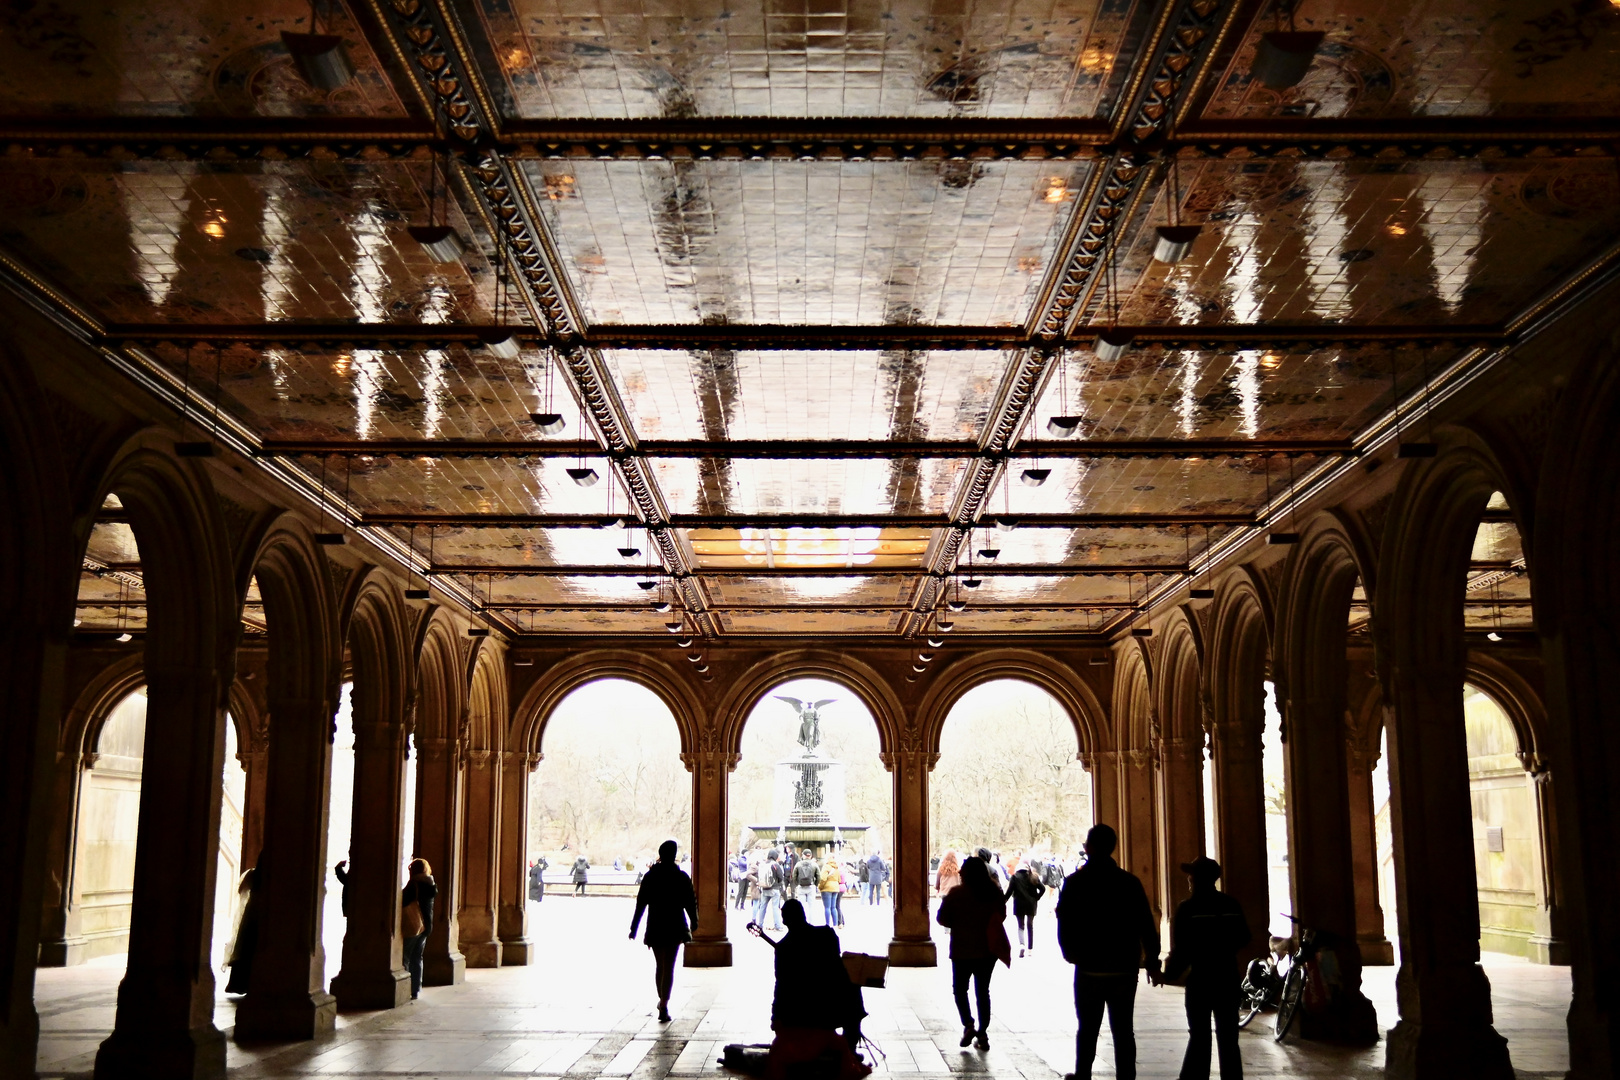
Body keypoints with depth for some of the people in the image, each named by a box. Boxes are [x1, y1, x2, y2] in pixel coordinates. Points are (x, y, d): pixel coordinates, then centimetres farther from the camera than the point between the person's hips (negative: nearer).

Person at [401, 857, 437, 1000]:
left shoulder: (414, 885, -14)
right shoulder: (430, 885, 8)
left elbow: (403, 902, -18)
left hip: (412, 926, -7)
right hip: (425, 926, 7)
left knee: (404, 958, -2)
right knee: (417, 958, 13)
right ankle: (415, 990, 13)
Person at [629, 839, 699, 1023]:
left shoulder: (649, 876, -1)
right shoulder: (681, 877, -5)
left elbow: (641, 903, 0)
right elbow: (689, 902, -1)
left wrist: (634, 927, 4)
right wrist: (693, 922, 16)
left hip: (654, 927, 2)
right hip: (675, 927, -2)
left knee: (659, 965, 19)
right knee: (669, 967, -1)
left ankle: (661, 1000, 32)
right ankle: (664, 1006, -9)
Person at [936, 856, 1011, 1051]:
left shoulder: (956, 894, -14)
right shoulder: (994, 893, -3)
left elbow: (942, 919, -9)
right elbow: (1001, 916, 8)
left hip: (963, 951, -3)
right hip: (987, 950, 4)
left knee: (960, 989, 13)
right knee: (983, 991, 13)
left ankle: (968, 1024, -5)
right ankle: (982, 1033, 11)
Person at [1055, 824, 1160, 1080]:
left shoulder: (1074, 882, -4)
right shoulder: (1129, 882, -1)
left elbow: (1064, 923, -4)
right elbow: (1147, 925, -2)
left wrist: (1070, 953, 12)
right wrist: (1152, 960, 6)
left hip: (1089, 968, -1)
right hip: (1124, 969, 1)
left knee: (1087, 1028, 11)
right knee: (1123, 1029, 6)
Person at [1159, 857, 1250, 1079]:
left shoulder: (1187, 908, -11)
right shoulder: (1231, 904, 1)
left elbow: (1180, 948, -11)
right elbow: (1243, 938, 11)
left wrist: (1170, 971, 5)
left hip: (1200, 978, -3)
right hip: (1228, 976, 3)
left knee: (1199, 1037, 4)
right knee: (1228, 1038, 9)